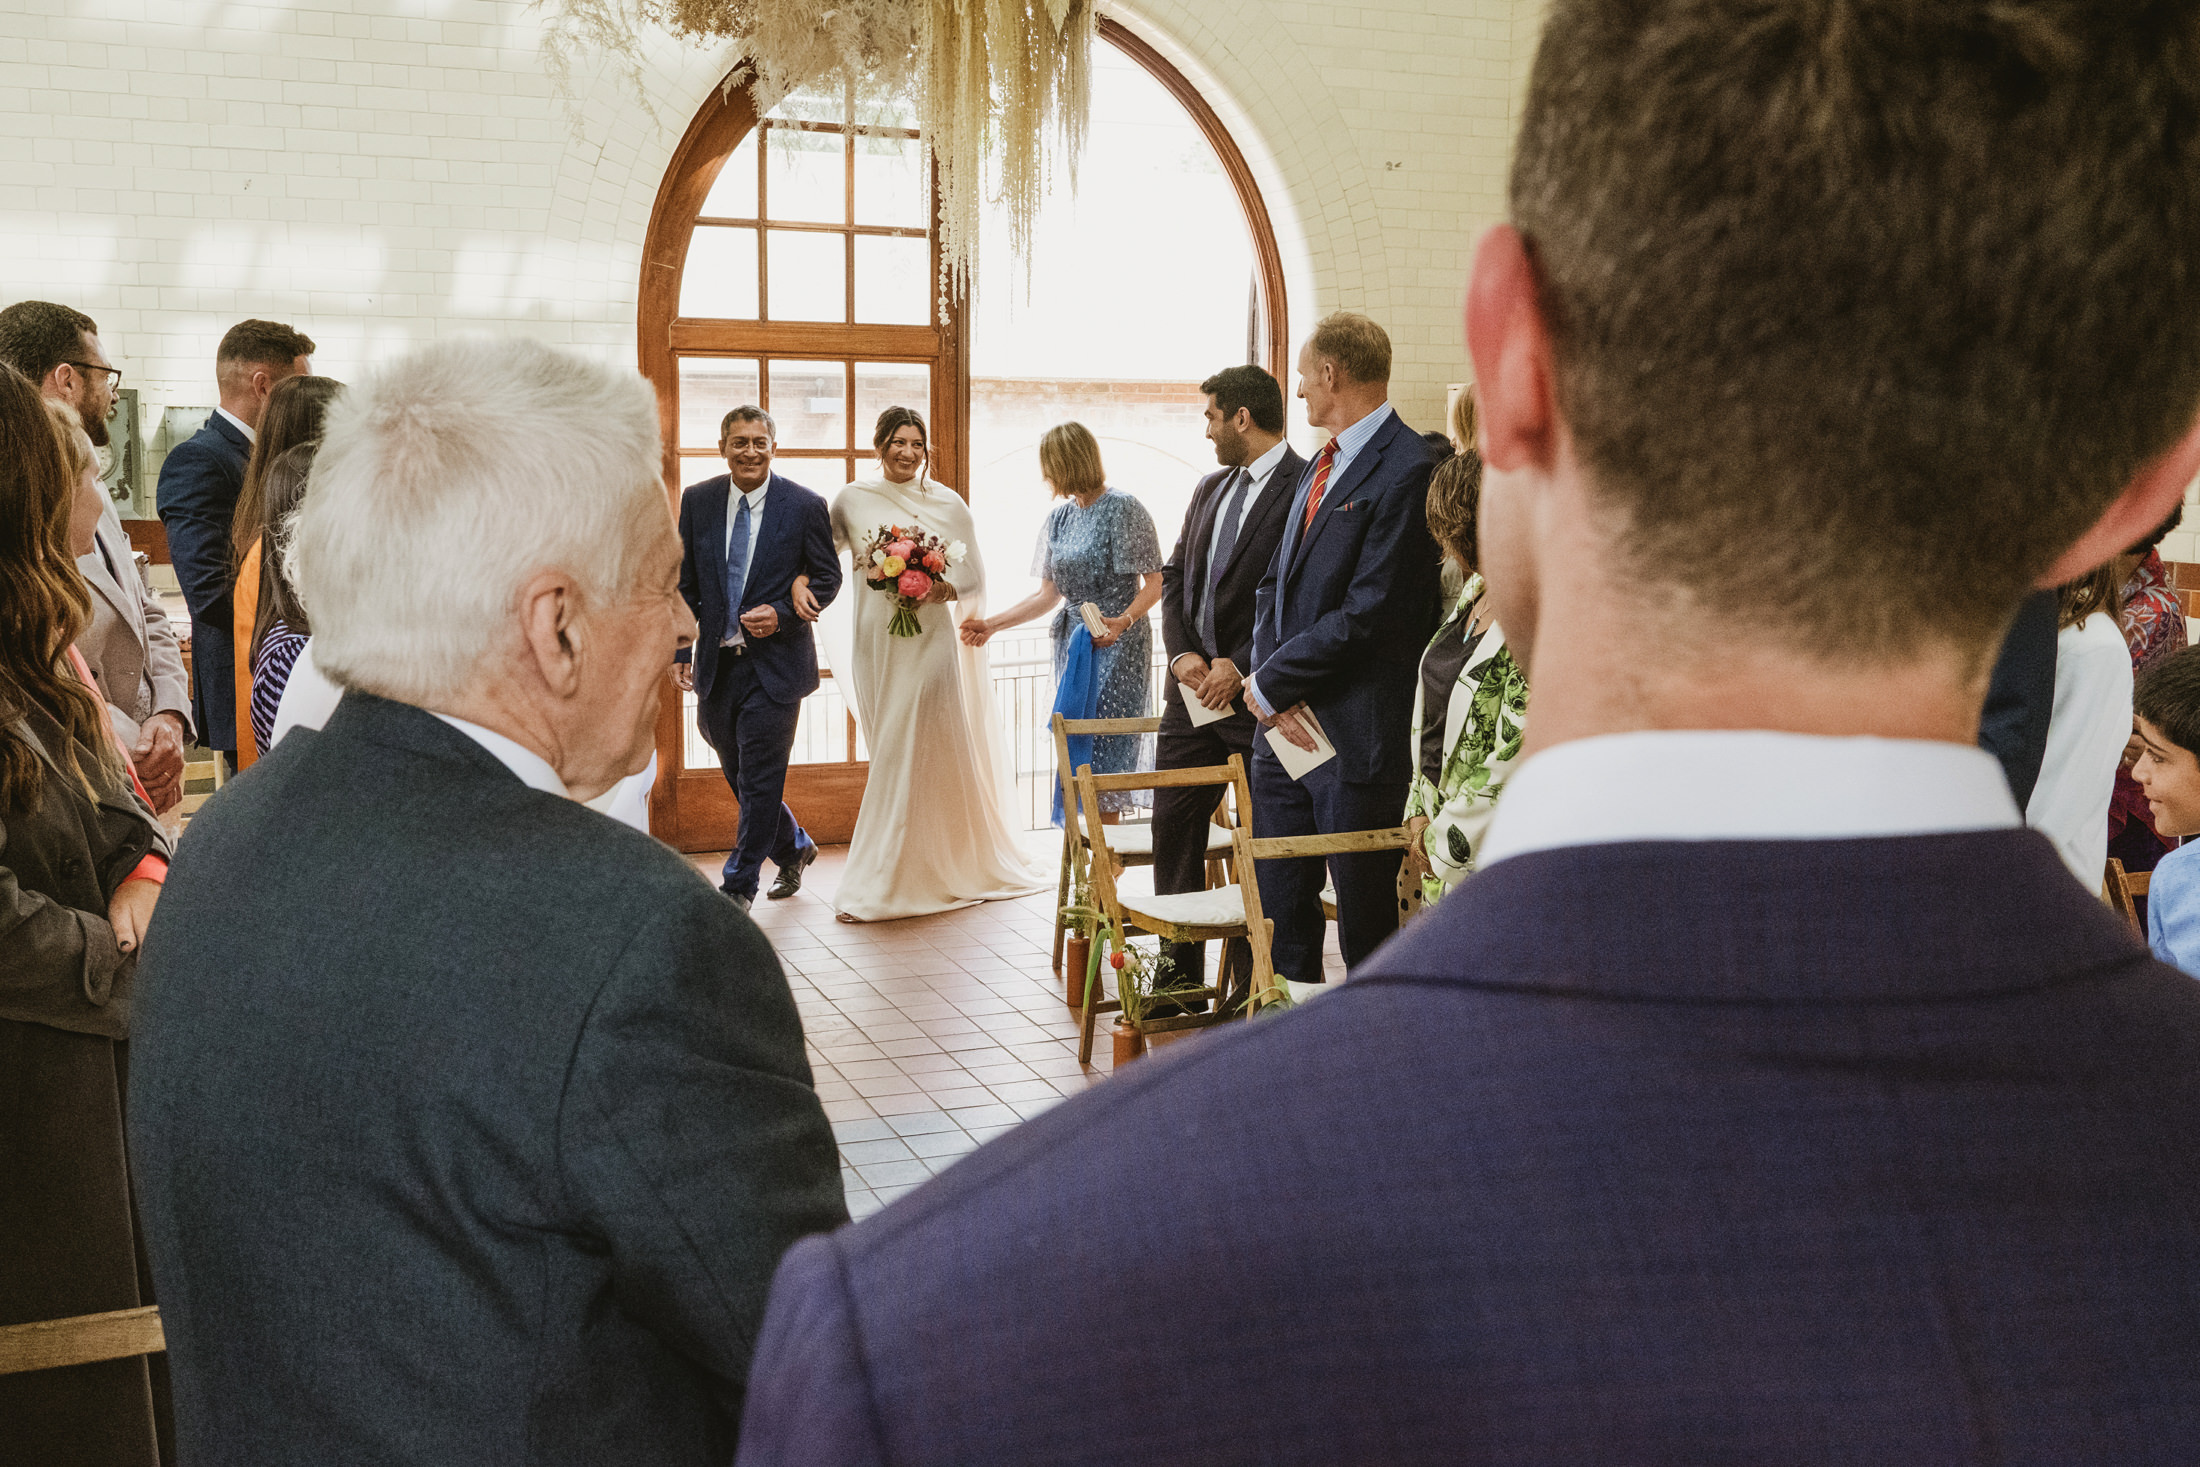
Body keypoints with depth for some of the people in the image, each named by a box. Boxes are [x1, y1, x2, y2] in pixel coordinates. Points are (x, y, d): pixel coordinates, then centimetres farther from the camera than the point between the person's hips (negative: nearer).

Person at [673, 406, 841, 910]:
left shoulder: (806, 505, -4)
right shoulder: (697, 501, 4)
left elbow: (828, 575, 1)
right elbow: (684, 581, 9)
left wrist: (782, 614, -15)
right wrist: (681, 649, 3)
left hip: (776, 659, -4)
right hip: (716, 663, 4)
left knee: (760, 778, -2)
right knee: (738, 774, 15)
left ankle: (739, 887, 10)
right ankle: (793, 849, 38)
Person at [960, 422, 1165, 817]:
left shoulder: (1124, 509, -9)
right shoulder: (1060, 518, 11)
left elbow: (1154, 583, -10)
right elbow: (1048, 595, 13)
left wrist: (1123, 621, -26)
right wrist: (992, 625, 9)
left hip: (1117, 645, -7)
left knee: (1106, 750, -7)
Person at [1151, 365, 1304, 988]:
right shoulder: (1210, 488, 15)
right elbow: (1174, 575, 15)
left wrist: (1239, 667, -16)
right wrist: (1183, 653, -1)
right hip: (1194, 685, 7)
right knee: (1173, 825, 9)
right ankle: (1180, 972, 20)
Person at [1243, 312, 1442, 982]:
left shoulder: (1407, 470, -14)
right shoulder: (1322, 466, 16)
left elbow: (1367, 615, -19)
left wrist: (1269, 682, -11)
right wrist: (1269, 685, -2)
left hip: (1354, 739, -8)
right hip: (1285, 725, 9)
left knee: (1367, 927, 4)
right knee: (1281, 916, 14)